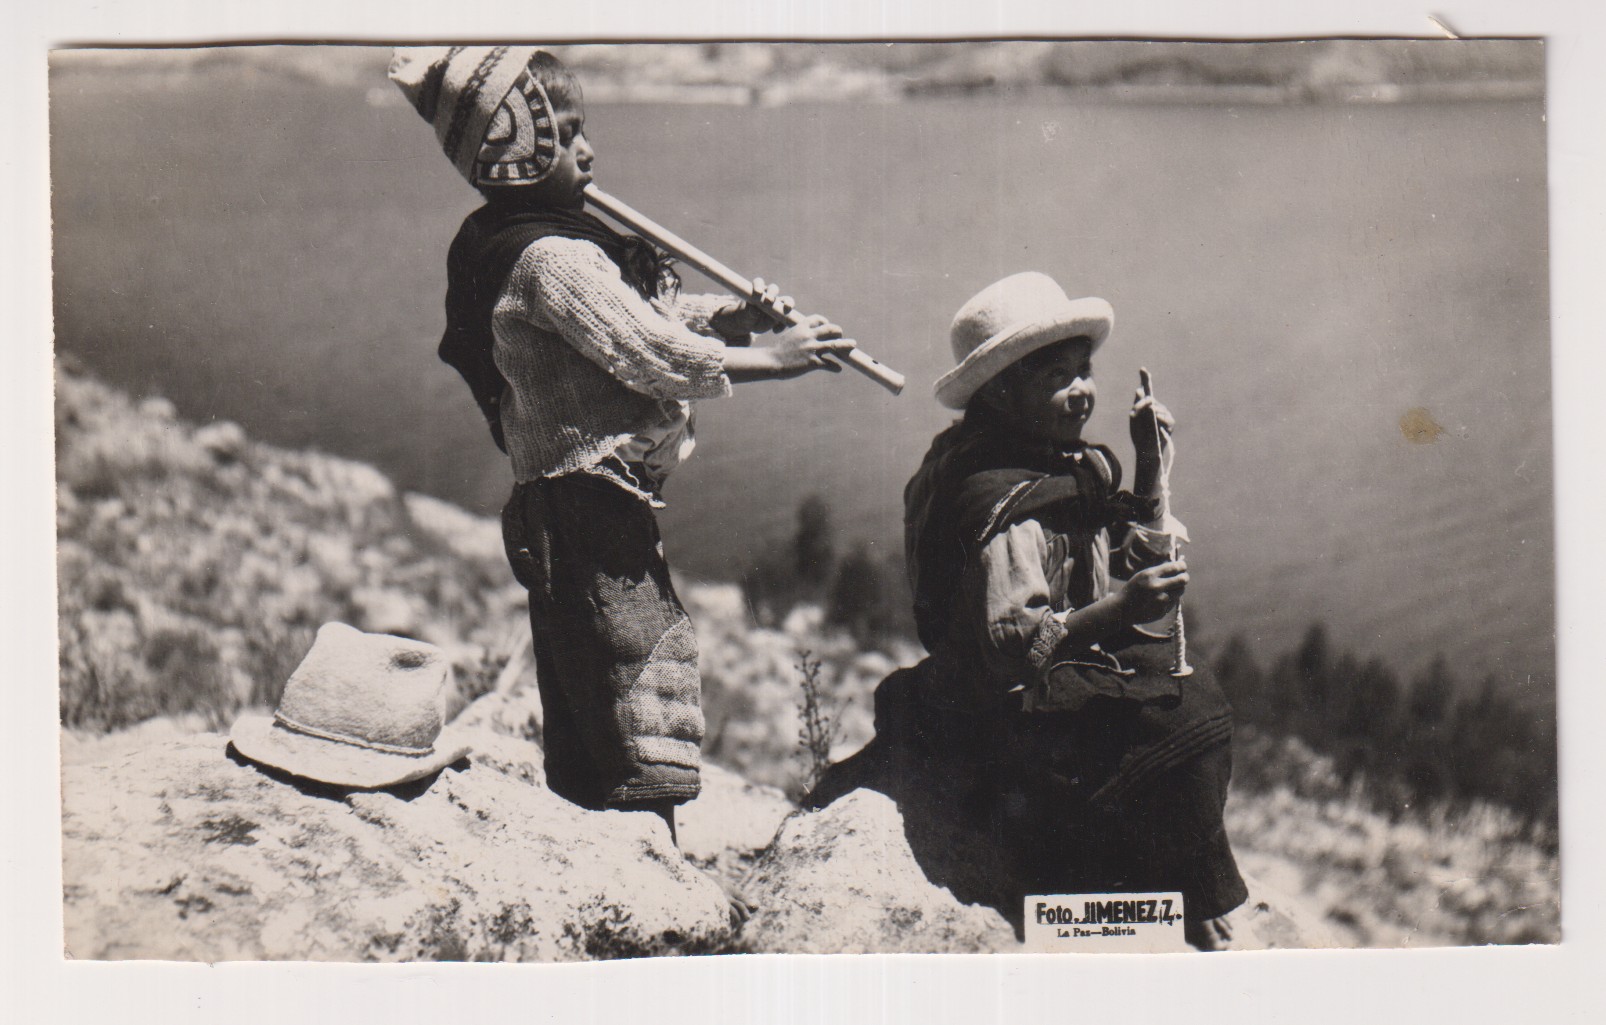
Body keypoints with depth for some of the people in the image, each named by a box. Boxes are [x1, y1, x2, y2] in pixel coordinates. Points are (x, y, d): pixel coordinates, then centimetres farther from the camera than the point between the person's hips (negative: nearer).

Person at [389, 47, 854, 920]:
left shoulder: (507, 246, 15)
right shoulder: (549, 257, -17)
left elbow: (653, 315, 16)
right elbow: (652, 352, -21)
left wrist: (733, 315, 0)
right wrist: (772, 359, -13)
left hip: (560, 510, 11)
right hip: (591, 514, -11)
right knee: (640, 717, -6)